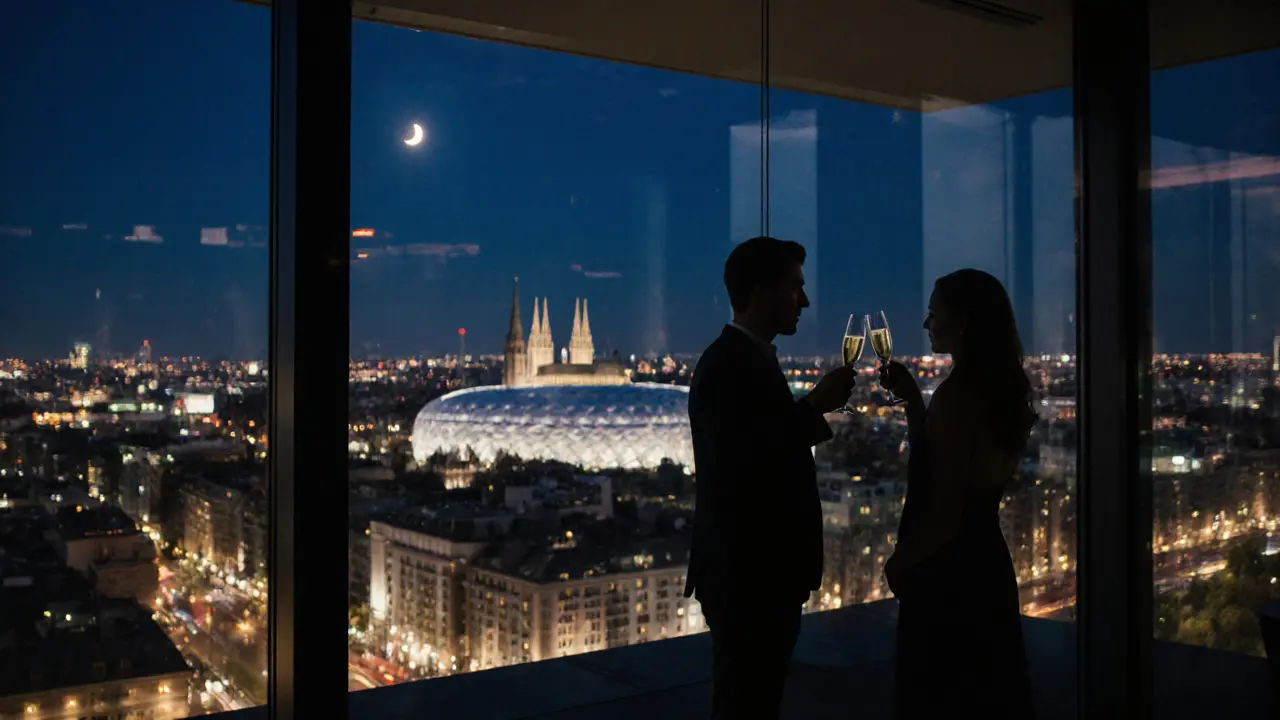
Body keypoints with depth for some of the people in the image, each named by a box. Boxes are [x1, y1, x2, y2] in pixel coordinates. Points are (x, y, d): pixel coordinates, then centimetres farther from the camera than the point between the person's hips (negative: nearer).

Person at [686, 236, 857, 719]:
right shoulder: (728, 364, -18)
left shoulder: (750, 359, 13)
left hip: (762, 571, 10)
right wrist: (816, 404, -24)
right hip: (746, 575, -10)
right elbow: (741, 462, -31)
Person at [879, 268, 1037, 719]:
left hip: (946, 571, -9)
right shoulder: (999, 388, 6)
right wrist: (911, 396, 8)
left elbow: (944, 511, -20)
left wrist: (901, 562, -5)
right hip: (985, 562, 9)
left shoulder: (958, 394, -20)